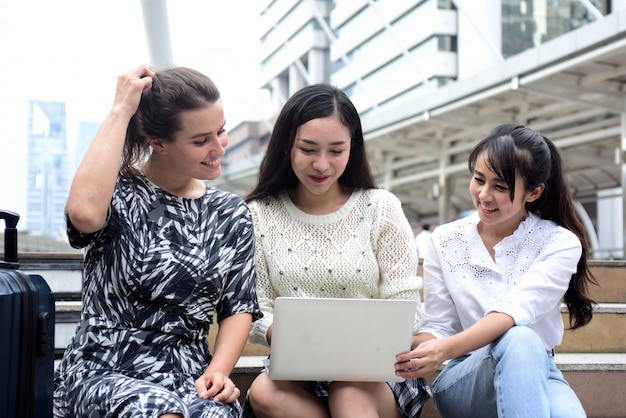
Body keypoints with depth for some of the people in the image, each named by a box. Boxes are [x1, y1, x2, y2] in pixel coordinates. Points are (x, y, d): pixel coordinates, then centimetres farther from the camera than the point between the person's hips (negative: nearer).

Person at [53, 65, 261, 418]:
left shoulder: (232, 214, 11)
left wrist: (218, 371, -8)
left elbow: (239, 309, 12)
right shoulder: (119, 190, 1)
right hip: (103, 372, -2)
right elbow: (85, 212, -25)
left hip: (189, 377, 3)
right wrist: (119, 112, -16)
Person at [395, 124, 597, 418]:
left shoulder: (561, 244, -4)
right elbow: (438, 327, 0)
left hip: (536, 374, -1)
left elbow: (515, 311, -22)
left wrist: (448, 348, -39)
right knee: (519, 341, -35)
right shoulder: (445, 241, 2)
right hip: (463, 379, 2)